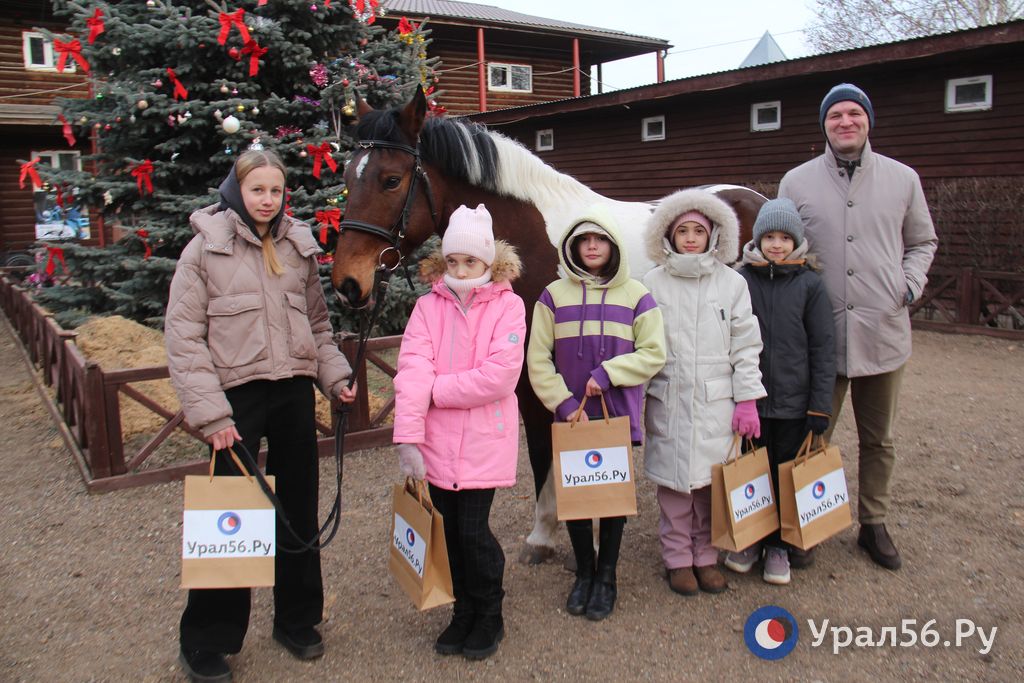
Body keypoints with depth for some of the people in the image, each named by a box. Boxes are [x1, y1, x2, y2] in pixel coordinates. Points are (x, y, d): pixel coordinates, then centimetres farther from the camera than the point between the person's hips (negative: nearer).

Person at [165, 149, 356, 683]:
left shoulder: (299, 246, 8)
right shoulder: (205, 249, -4)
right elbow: (183, 337, -7)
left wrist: (335, 375, 0)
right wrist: (209, 413, -14)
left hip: (294, 390, 4)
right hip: (238, 394, -4)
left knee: (299, 508, 14)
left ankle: (297, 619, 33)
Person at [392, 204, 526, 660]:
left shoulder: (508, 305, -6)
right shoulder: (429, 305, 2)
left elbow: (499, 376, -17)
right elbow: (412, 370, -8)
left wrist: (436, 390, -13)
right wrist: (408, 437, -18)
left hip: (484, 439, -3)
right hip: (437, 440, 3)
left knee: (472, 529, -1)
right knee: (448, 529, 12)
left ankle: (489, 617, 25)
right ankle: (463, 611, 35)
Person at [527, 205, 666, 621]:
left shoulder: (636, 295, 1)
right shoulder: (554, 295, 2)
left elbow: (654, 353, -4)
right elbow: (537, 359, -1)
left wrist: (608, 373, -17)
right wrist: (563, 401, -12)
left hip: (619, 414, -1)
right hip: (571, 415, 1)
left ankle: (606, 577, 26)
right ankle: (583, 573, 29)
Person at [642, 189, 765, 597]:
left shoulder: (732, 283, 2)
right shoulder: (653, 283, 0)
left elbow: (745, 346, 3)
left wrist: (747, 400, -1)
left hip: (716, 401, 1)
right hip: (668, 399, 0)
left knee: (711, 480, 8)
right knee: (673, 479, 7)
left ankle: (706, 555, 26)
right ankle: (678, 557, 23)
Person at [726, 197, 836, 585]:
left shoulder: (810, 285, -3)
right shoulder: (739, 280, -2)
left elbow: (823, 349, -2)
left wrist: (820, 407, -5)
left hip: (793, 401, 0)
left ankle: (779, 545, 28)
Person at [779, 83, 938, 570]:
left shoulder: (902, 179, 6)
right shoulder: (797, 182, 2)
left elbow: (923, 242, 16)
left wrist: (910, 285, -1)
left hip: (884, 331, 2)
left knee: (878, 440, 14)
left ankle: (874, 524, 32)